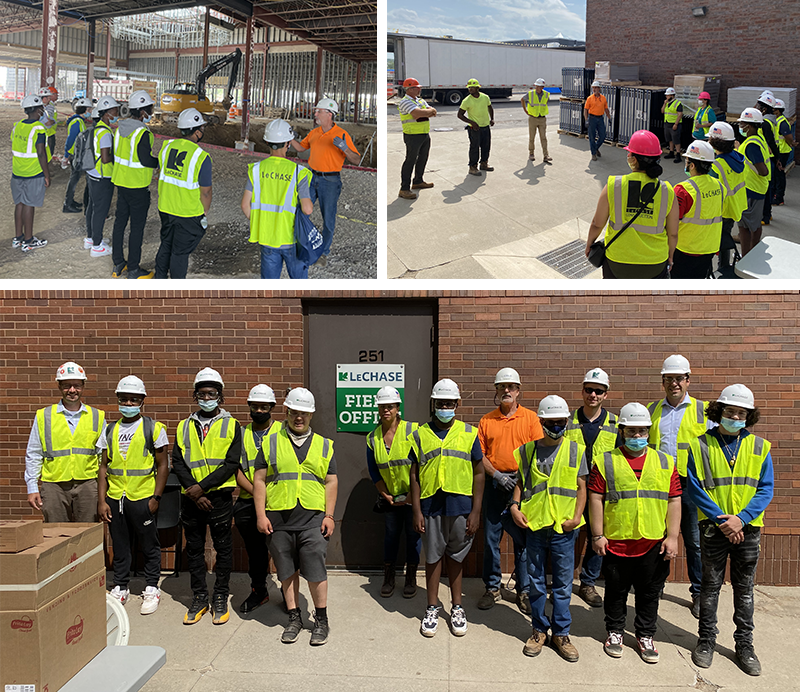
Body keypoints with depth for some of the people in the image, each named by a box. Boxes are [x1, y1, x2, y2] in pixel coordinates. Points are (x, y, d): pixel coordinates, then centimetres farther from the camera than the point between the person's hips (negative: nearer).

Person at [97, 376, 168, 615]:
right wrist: (101, 501, 4)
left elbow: (163, 465, -2)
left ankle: (152, 589, 19)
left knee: (149, 546, 6)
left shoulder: (153, 428, -1)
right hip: (115, 499, 3)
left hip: (143, 498, -3)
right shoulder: (110, 431, 10)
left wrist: (156, 498, -8)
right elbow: (104, 467, 11)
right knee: (120, 546, 13)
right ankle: (120, 588, 27)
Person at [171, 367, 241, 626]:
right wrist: (193, 492, -10)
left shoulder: (231, 426, 1)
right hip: (191, 498, 3)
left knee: (223, 548, 5)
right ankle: (199, 599, 22)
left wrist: (202, 487, -15)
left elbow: (231, 464, -8)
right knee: (194, 548, 10)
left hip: (220, 496, -3)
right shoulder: (184, 427, 10)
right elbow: (178, 462, 3)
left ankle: (220, 599, 17)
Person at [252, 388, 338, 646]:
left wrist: (329, 515, 0)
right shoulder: (271, 443, 8)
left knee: (315, 569, -3)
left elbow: (331, 482, 9)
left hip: (313, 518, -1)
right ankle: (294, 618, 23)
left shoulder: (324, 445, 10)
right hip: (278, 518, 1)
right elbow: (259, 480, 6)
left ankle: (321, 620, 13)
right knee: (287, 570, 9)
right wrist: (261, 515, -2)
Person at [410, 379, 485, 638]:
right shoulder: (420, 435, 3)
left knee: (455, 557, 11)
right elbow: (414, 475, 5)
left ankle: (457, 607, 27)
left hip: (461, 507, 0)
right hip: (431, 507, 0)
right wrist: (417, 511, -1)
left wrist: (476, 511, -2)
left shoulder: (469, 434, 3)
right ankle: (432, 609, 24)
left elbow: (479, 473, 3)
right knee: (433, 557, 10)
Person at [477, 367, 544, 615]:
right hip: (494, 483, 2)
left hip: (522, 484, -1)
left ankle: (523, 590, 15)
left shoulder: (530, 417, 4)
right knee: (491, 538, 6)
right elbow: (479, 454, 5)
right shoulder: (486, 420, 8)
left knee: (523, 539, 3)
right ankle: (492, 588, 19)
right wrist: (497, 475, -8)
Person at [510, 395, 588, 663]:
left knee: (563, 583, 7)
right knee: (536, 582, 10)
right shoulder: (528, 450, 4)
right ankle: (539, 629, 24)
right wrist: (515, 506, -5)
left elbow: (581, 487, 4)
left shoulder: (576, 450, 2)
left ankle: (561, 632, 20)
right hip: (534, 524, 1)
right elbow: (520, 483, 11)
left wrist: (576, 516, -7)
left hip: (563, 529, -1)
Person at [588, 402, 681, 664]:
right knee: (616, 591, 11)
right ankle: (615, 631, 29)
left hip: (653, 544, 2)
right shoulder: (606, 462, 0)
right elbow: (596, 499, -1)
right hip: (616, 542, -1)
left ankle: (645, 636, 28)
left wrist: (672, 537, -1)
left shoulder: (665, 462, 6)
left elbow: (674, 501, 5)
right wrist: (597, 535, -5)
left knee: (650, 593, 12)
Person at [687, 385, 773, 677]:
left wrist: (741, 518, -16)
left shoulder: (760, 447, 1)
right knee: (710, 586, 9)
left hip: (747, 529, 1)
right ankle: (706, 640, 22)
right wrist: (721, 520, -15)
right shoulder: (700, 446, -4)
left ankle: (744, 645, 24)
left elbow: (766, 490, -3)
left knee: (744, 588, 11)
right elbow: (695, 489, -6)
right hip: (714, 528, -1)